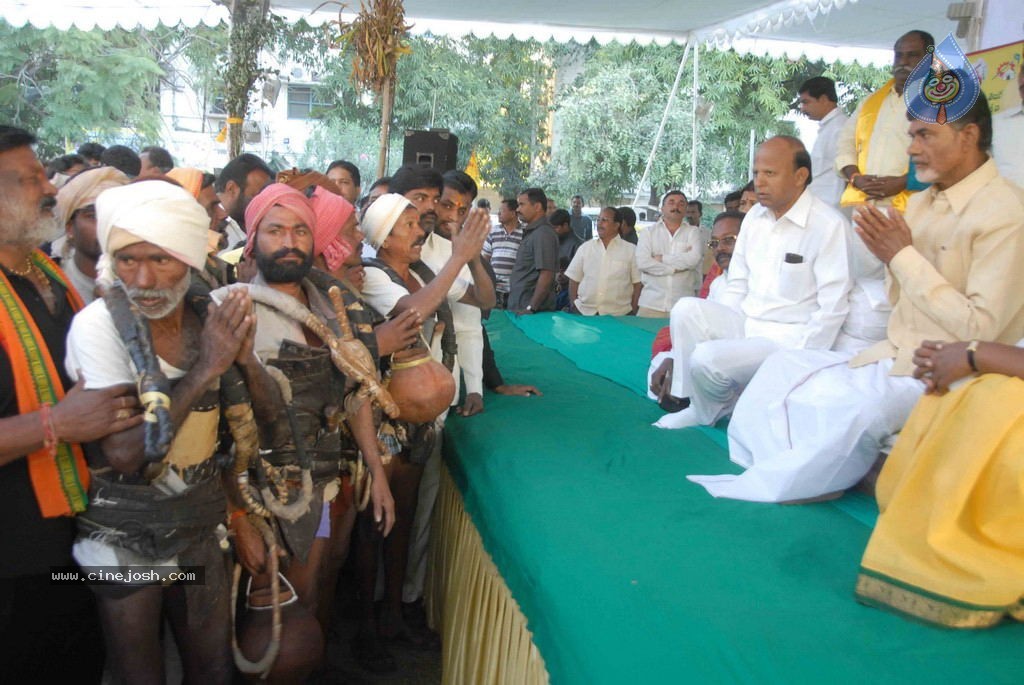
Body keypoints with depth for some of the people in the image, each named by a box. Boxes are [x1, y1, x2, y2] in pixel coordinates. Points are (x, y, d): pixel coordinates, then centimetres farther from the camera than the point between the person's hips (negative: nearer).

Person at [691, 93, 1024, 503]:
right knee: (783, 370, -1)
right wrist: (892, 259, -5)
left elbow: (979, 328, -20)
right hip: (895, 357, 8)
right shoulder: (922, 203, 11)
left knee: (852, 408, -30)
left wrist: (903, 255, -16)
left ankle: (772, 489, -7)